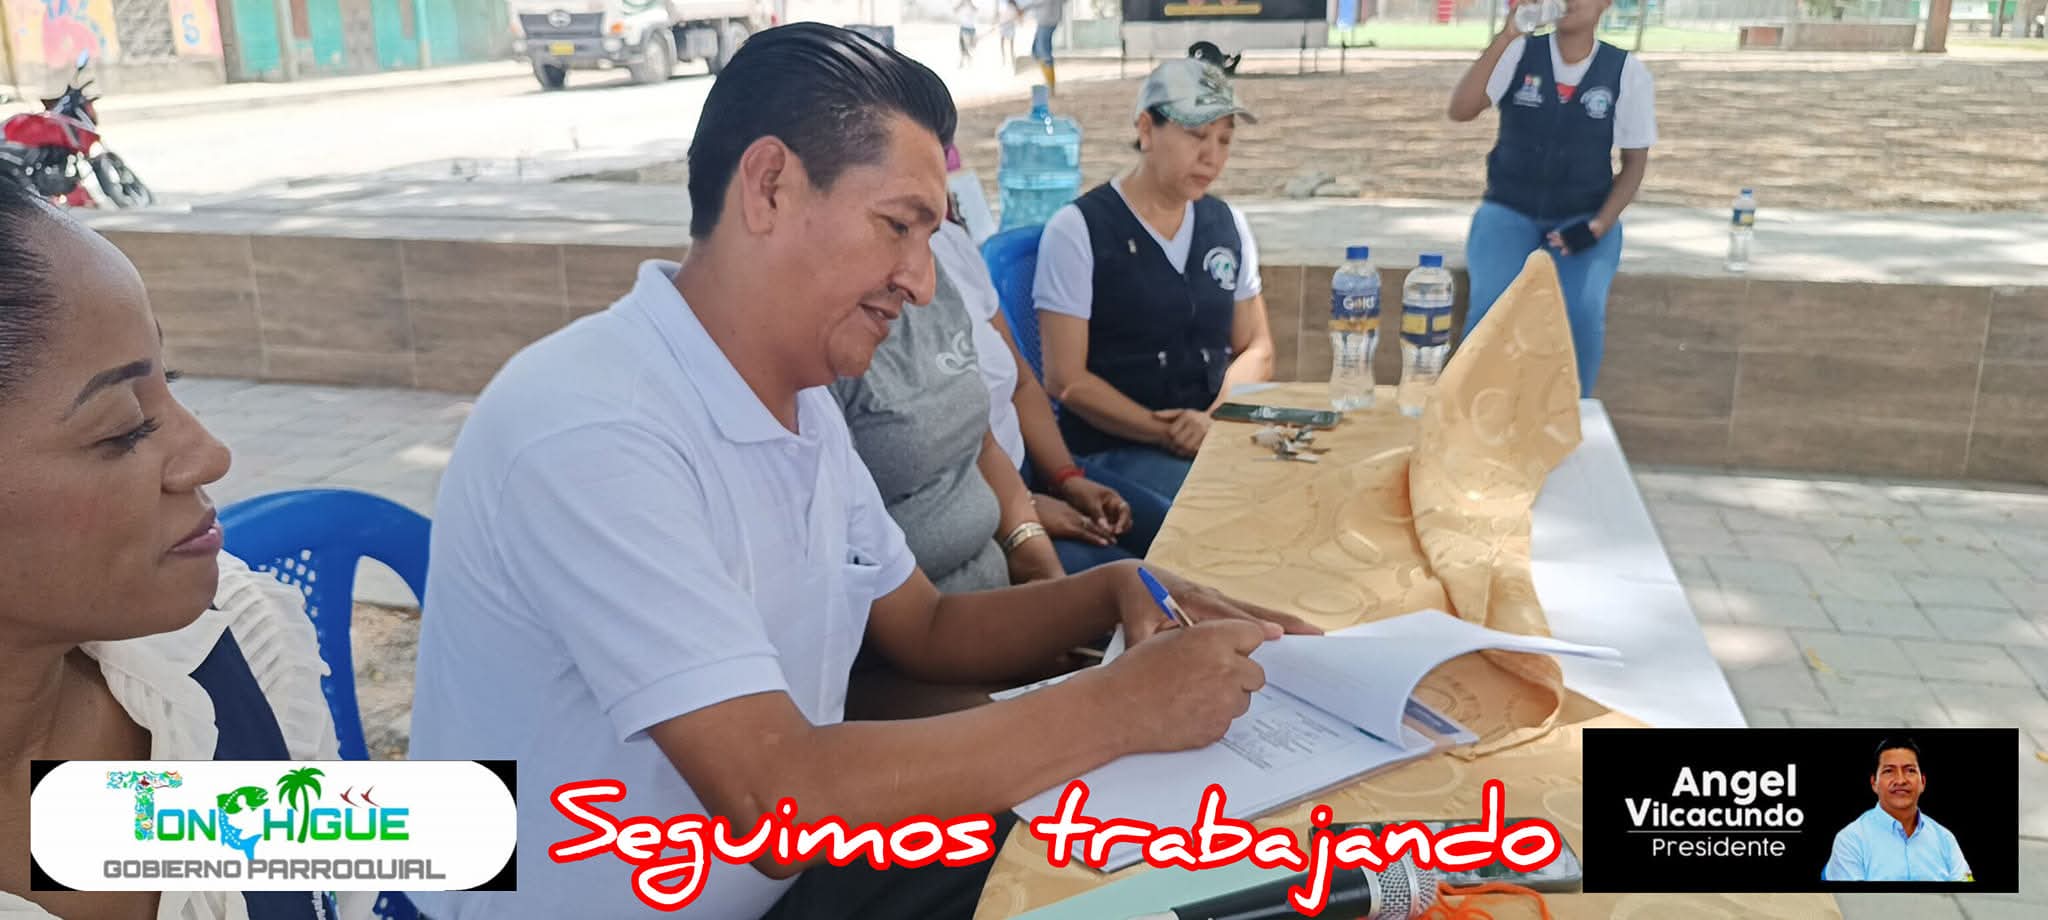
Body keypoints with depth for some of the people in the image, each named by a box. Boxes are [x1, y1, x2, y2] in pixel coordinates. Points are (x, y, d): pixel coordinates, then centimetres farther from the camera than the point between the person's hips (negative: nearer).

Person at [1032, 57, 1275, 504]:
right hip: (1112, 452, -6)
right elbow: (1067, 380, -9)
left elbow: (1256, 350, 14)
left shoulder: (1229, 225, 11)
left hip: (1220, 440, 6)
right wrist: (1167, 433, -17)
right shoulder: (1077, 230, -6)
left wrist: (1218, 418, -7)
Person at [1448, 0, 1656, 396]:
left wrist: (1600, 225, -12)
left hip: (1584, 218, 1)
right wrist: (1505, 36, -26)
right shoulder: (1519, 53, -4)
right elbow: (1460, 111, -18)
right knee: (1491, 307, -27)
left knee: (1581, 312, -27)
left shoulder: (1628, 71, -2)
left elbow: (1635, 161, 3)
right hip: (1509, 212, 0)